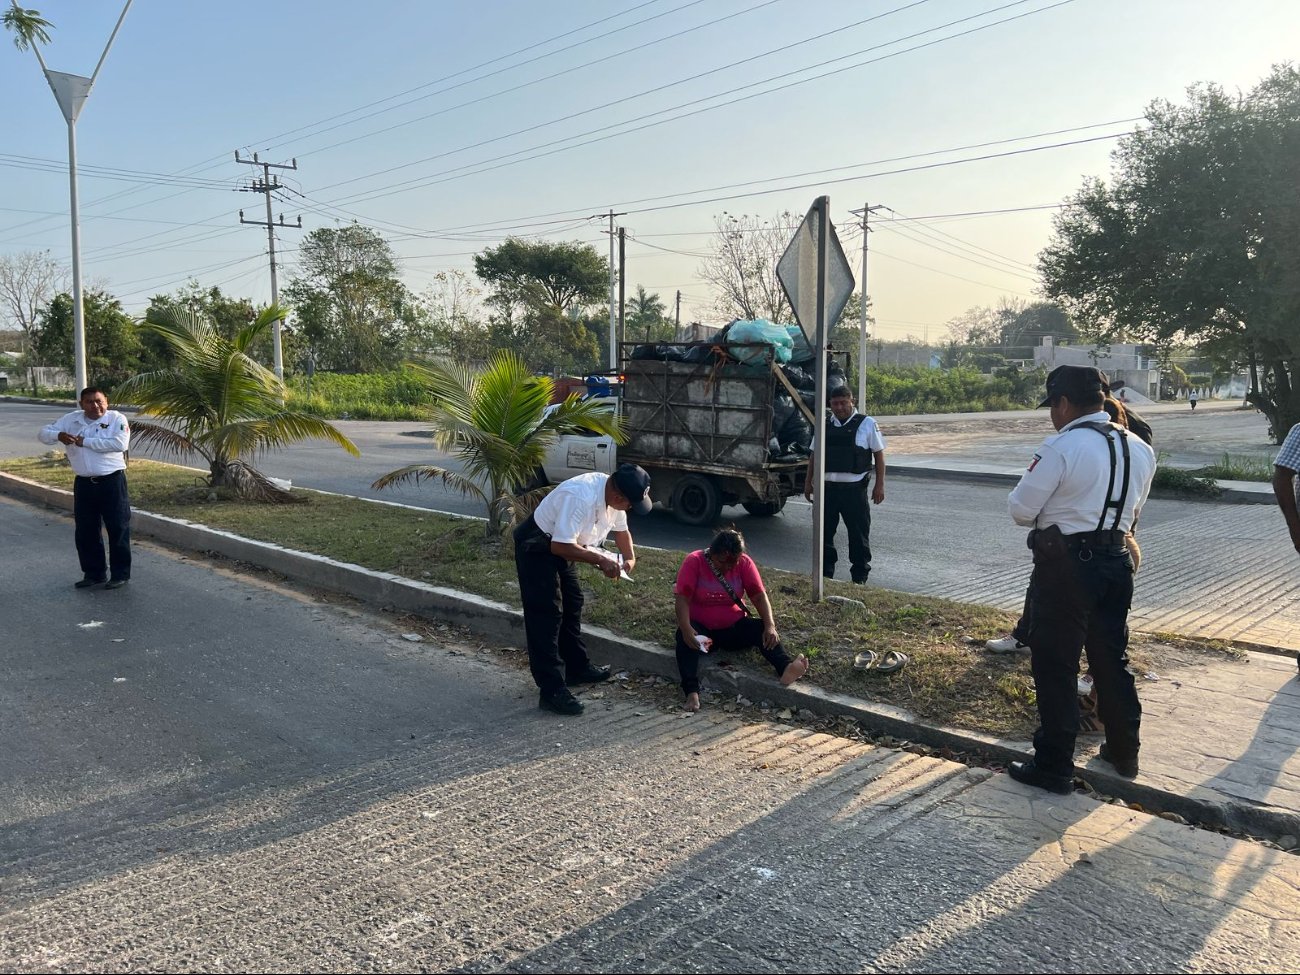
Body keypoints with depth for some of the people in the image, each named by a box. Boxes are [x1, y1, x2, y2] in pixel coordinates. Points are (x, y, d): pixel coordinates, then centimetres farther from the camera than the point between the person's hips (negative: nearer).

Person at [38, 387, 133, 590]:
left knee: (118, 529, 1)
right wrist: (58, 435, -14)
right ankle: (94, 573, 25)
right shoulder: (72, 419, 8)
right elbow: (43, 434, 10)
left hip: (112, 482, -5)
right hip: (84, 484, 5)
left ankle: (121, 574, 11)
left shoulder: (117, 418, -6)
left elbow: (120, 444, -22)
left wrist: (85, 441, -17)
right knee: (85, 531, 11)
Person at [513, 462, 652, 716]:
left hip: (561, 547, 10)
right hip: (537, 548, -9)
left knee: (571, 605, 18)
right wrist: (600, 560, -29)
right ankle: (552, 691, -10)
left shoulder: (615, 495, -9)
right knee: (545, 615, -11)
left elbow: (621, 529, 9)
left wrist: (630, 559, -6)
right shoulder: (580, 498, -37)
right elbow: (561, 545, -35)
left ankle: (577, 669, 33)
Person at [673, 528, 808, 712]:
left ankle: (785, 668, -48)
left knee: (762, 629, -24)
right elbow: (682, 599, -20)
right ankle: (692, 693, -48)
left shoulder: (744, 563, -5)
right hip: (701, 629, -2)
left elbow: (759, 595, -9)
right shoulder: (694, 562, -14)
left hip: (733, 628, 3)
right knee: (685, 640, -35)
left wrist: (770, 625, -26)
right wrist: (686, 629, -38)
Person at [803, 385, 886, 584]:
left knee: (859, 534, 2)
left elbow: (879, 454, 2)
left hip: (854, 488, -4)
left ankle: (860, 577, 13)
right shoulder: (825, 426, 11)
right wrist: (808, 482, 15)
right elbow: (814, 455, 19)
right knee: (824, 532, 8)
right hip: (827, 487, 4)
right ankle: (825, 574, 21)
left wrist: (879, 485, -3)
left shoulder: (867, 424, 1)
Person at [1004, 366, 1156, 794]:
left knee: (1055, 666, 4)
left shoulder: (1061, 447, -17)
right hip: (1116, 561, 7)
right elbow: (1133, 509, 16)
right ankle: (1124, 753, 34)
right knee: (1112, 660, 20)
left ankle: (1054, 766, 12)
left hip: (1065, 564, -7)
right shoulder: (1140, 449, 6)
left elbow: (1020, 508, -13)